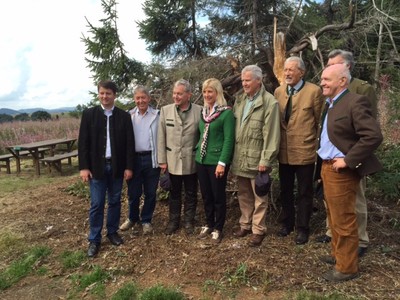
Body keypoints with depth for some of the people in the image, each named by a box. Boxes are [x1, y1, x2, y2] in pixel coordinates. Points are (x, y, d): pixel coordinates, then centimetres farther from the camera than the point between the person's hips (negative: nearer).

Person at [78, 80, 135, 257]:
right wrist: (83, 167, -8)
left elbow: (129, 143, 1)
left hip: (117, 166, 1)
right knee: (96, 204, 3)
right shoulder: (89, 114, 1)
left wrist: (129, 167, -3)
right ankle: (94, 239, 16)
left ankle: (112, 232, 29)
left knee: (114, 202, 12)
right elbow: (83, 142, -2)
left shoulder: (124, 116, 2)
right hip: (97, 166, -1)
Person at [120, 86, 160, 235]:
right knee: (133, 192, 11)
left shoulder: (157, 115, -2)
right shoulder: (129, 116, 4)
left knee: (150, 193, 10)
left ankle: (146, 220, 28)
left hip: (152, 159, -1)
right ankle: (132, 218, 34)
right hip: (134, 158, 2)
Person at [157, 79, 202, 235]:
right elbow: (161, 137, -1)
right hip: (173, 160, 1)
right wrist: (162, 160, -1)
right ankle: (173, 221, 32)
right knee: (174, 193, 15)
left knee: (191, 193, 13)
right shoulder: (165, 110, -2)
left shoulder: (199, 110, -7)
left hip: (191, 160, -1)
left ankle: (189, 221, 32)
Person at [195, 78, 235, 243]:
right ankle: (209, 225, 32)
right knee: (206, 196, 15)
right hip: (201, 160, 6)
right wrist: (197, 152, 9)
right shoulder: (203, 112, 10)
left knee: (218, 196, 6)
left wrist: (222, 162, -18)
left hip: (217, 161, -6)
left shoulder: (226, 112, -9)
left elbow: (229, 139, -13)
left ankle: (218, 229, 22)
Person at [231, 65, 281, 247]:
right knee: (244, 195, 18)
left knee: (259, 197, 7)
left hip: (256, 159, -6)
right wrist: (233, 154, 8)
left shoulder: (270, 102, -11)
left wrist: (265, 160, -16)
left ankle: (258, 230, 21)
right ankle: (245, 225, 33)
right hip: (240, 158, 7)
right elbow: (234, 127, 12)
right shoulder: (240, 100, 11)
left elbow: (271, 134, -14)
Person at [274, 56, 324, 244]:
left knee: (304, 192, 9)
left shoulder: (314, 91, -8)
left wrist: (319, 146, 1)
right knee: (285, 190, 17)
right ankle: (287, 223, 35)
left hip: (304, 150, -4)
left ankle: (302, 228, 25)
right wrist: (276, 144, 7)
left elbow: (320, 121, -2)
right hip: (284, 151, 5)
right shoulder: (278, 91, 6)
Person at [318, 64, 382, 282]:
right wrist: (324, 163, 9)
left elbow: (374, 136, -23)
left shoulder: (355, 102, -16)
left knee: (343, 220, 3)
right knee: (334, 217, 21)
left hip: (341, 171, -9)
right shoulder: (330, 104, 12)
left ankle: (347, 267, 19)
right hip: (327, 167, 9)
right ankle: (338, 254, 38)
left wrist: (348, 161, -21)